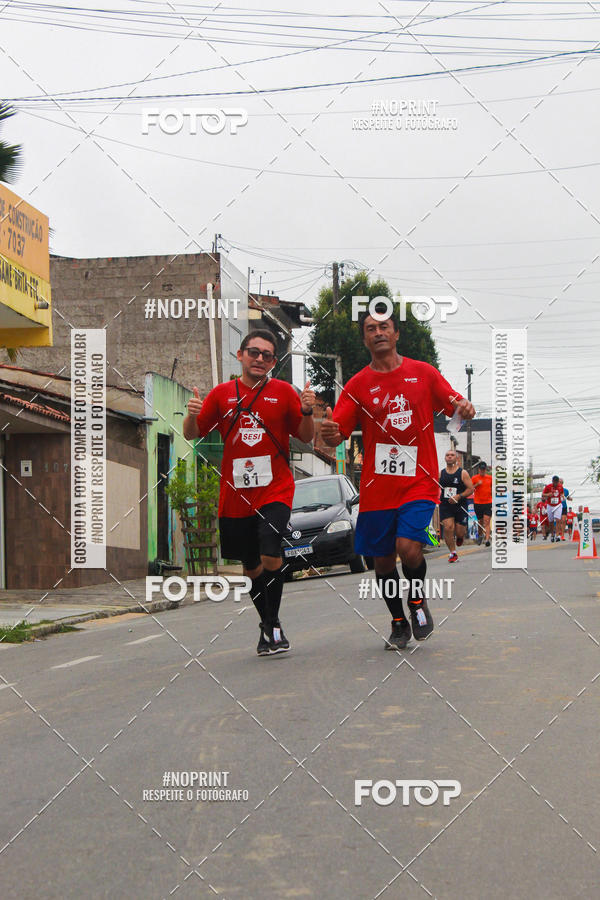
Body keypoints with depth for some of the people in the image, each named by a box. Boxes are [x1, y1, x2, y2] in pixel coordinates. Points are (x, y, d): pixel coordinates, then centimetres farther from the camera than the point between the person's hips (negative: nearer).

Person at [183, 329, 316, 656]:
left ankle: (273, 624, -4)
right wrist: (192, 415, -14)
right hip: (235, 496, 2)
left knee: (270, 557, -21)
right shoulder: (222, 393, 6)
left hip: (275, 491, -2)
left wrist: (306, 412, -14)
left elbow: (306, 437, 6)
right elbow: (191, 434, 8)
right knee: (251, 568, 11)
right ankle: (266, 626, 30)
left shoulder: (283, 392, 2)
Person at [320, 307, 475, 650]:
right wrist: (330, 433, -25)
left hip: (419, 482, -2)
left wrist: (465, 408, -14)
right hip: (377, 488, 2)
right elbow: (337, 435, -1)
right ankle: (399, 623, 27)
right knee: (383, 560, 6)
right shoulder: (358, 385, 4)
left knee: (408, 547, -20)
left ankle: (418, 597, 11)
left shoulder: (424, 373, 5)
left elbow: (454, 404, 10)